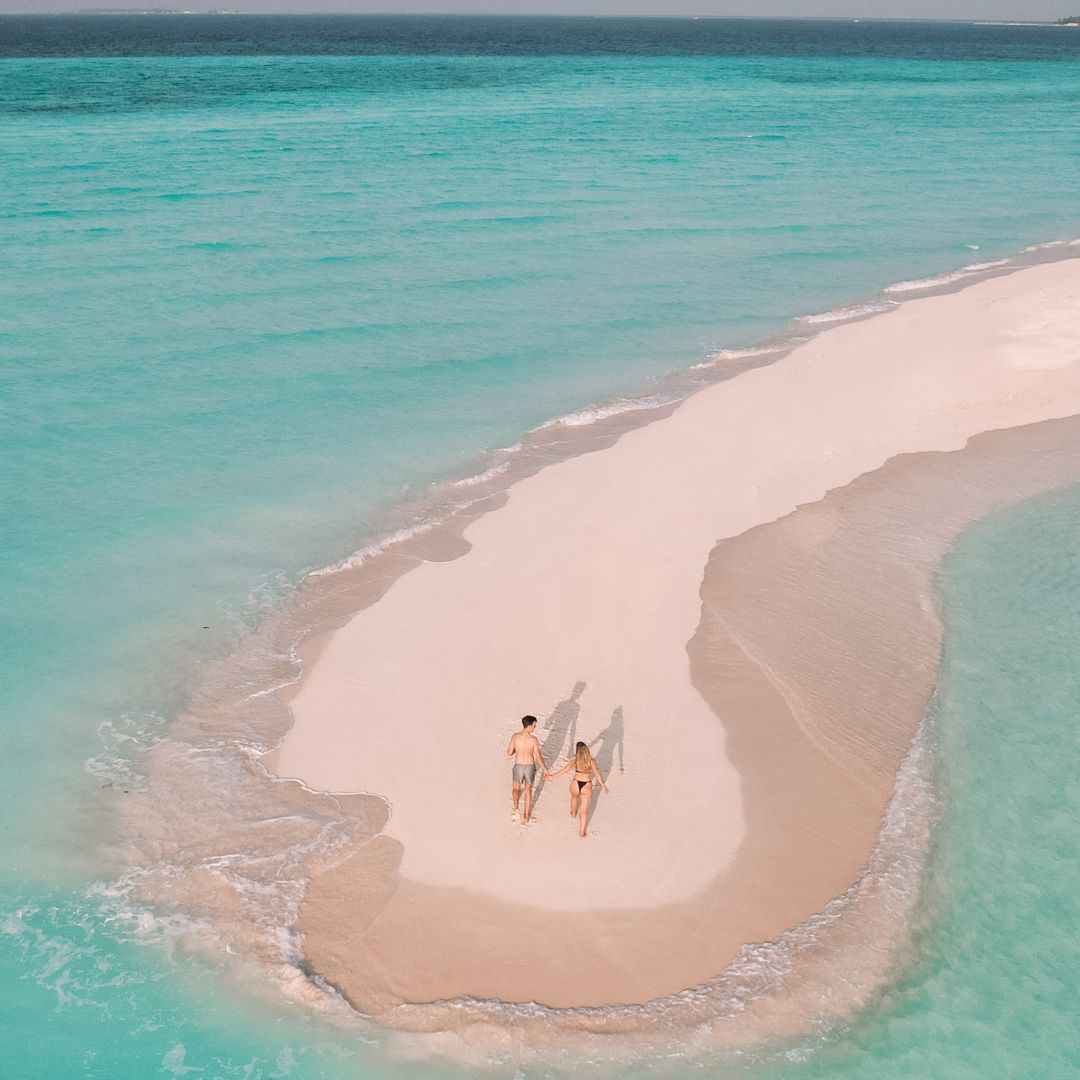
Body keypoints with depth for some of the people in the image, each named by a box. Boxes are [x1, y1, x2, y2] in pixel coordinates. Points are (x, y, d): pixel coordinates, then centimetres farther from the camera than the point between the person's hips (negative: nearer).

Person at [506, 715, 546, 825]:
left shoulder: (514, 737, -16)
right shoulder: (534, 739, -21)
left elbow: (509, 754, -6)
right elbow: (538, 757, -15)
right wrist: (545, 769, 1)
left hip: (518, 767, 1)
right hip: (530, 767, -1)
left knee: (516, 789, 24)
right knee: (528, 791, 21)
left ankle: (516, 809, -2)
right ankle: (526, 817, 25)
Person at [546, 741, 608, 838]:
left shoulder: (574, 760, -13)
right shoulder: (591, 761, -13)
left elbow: (564, 770, -18)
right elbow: (597, 774, -14)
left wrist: (552, 776, -13)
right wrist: (603, 785, -4)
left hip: (575, 784, 2)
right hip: (587, 786, -2)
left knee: (574, 797, 37)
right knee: (584, 810, 7)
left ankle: (573, 813, 61)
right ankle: (581, 832, 11)